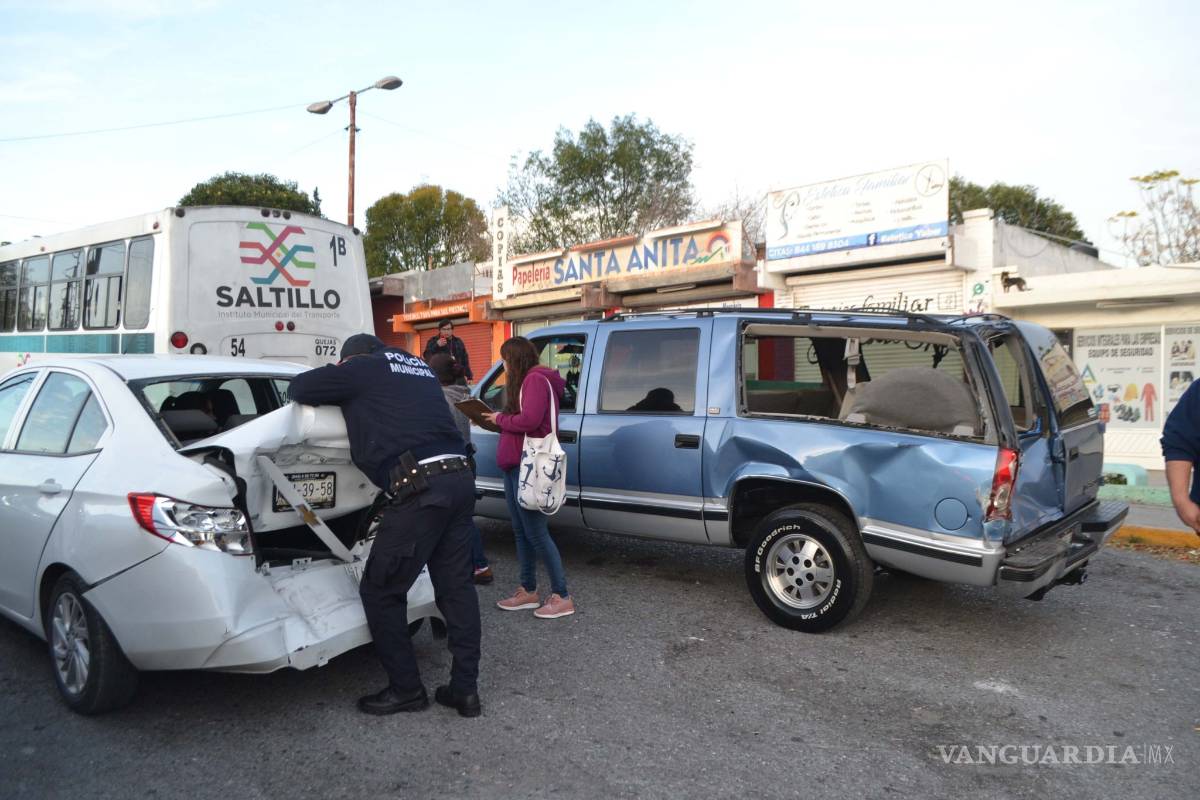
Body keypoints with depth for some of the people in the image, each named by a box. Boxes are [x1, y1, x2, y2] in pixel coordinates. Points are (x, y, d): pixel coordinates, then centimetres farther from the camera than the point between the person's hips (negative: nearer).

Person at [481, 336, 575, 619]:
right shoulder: (526, 381, 19)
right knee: (521, 531, 13)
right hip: (515, 466, 10)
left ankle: (562, 597, 0)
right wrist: (499, 421, 2)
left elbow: (529, 420, -24)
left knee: (536, 533, -7)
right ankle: (528, 591, 22)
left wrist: (500, 419, -10)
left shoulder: (535, 379, -12)